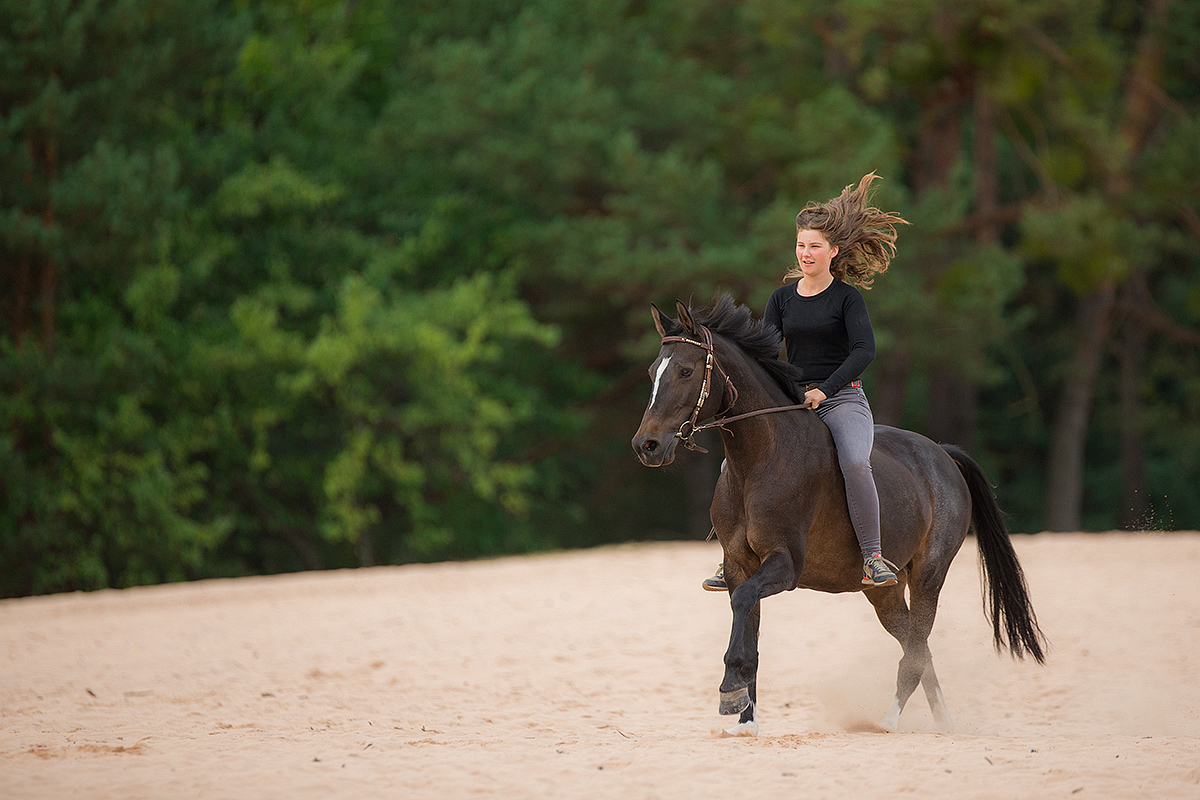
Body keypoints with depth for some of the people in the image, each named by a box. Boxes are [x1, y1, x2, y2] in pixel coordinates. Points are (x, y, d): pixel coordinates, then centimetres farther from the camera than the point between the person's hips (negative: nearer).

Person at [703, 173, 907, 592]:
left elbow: (865, 350, -13)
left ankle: (872, 556, -26)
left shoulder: (846, 297, -2)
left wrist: (823, 390, -22)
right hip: (793, 401, 5)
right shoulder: (783, 298, 11)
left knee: (855, 462, -34)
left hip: (842, 399, -5)